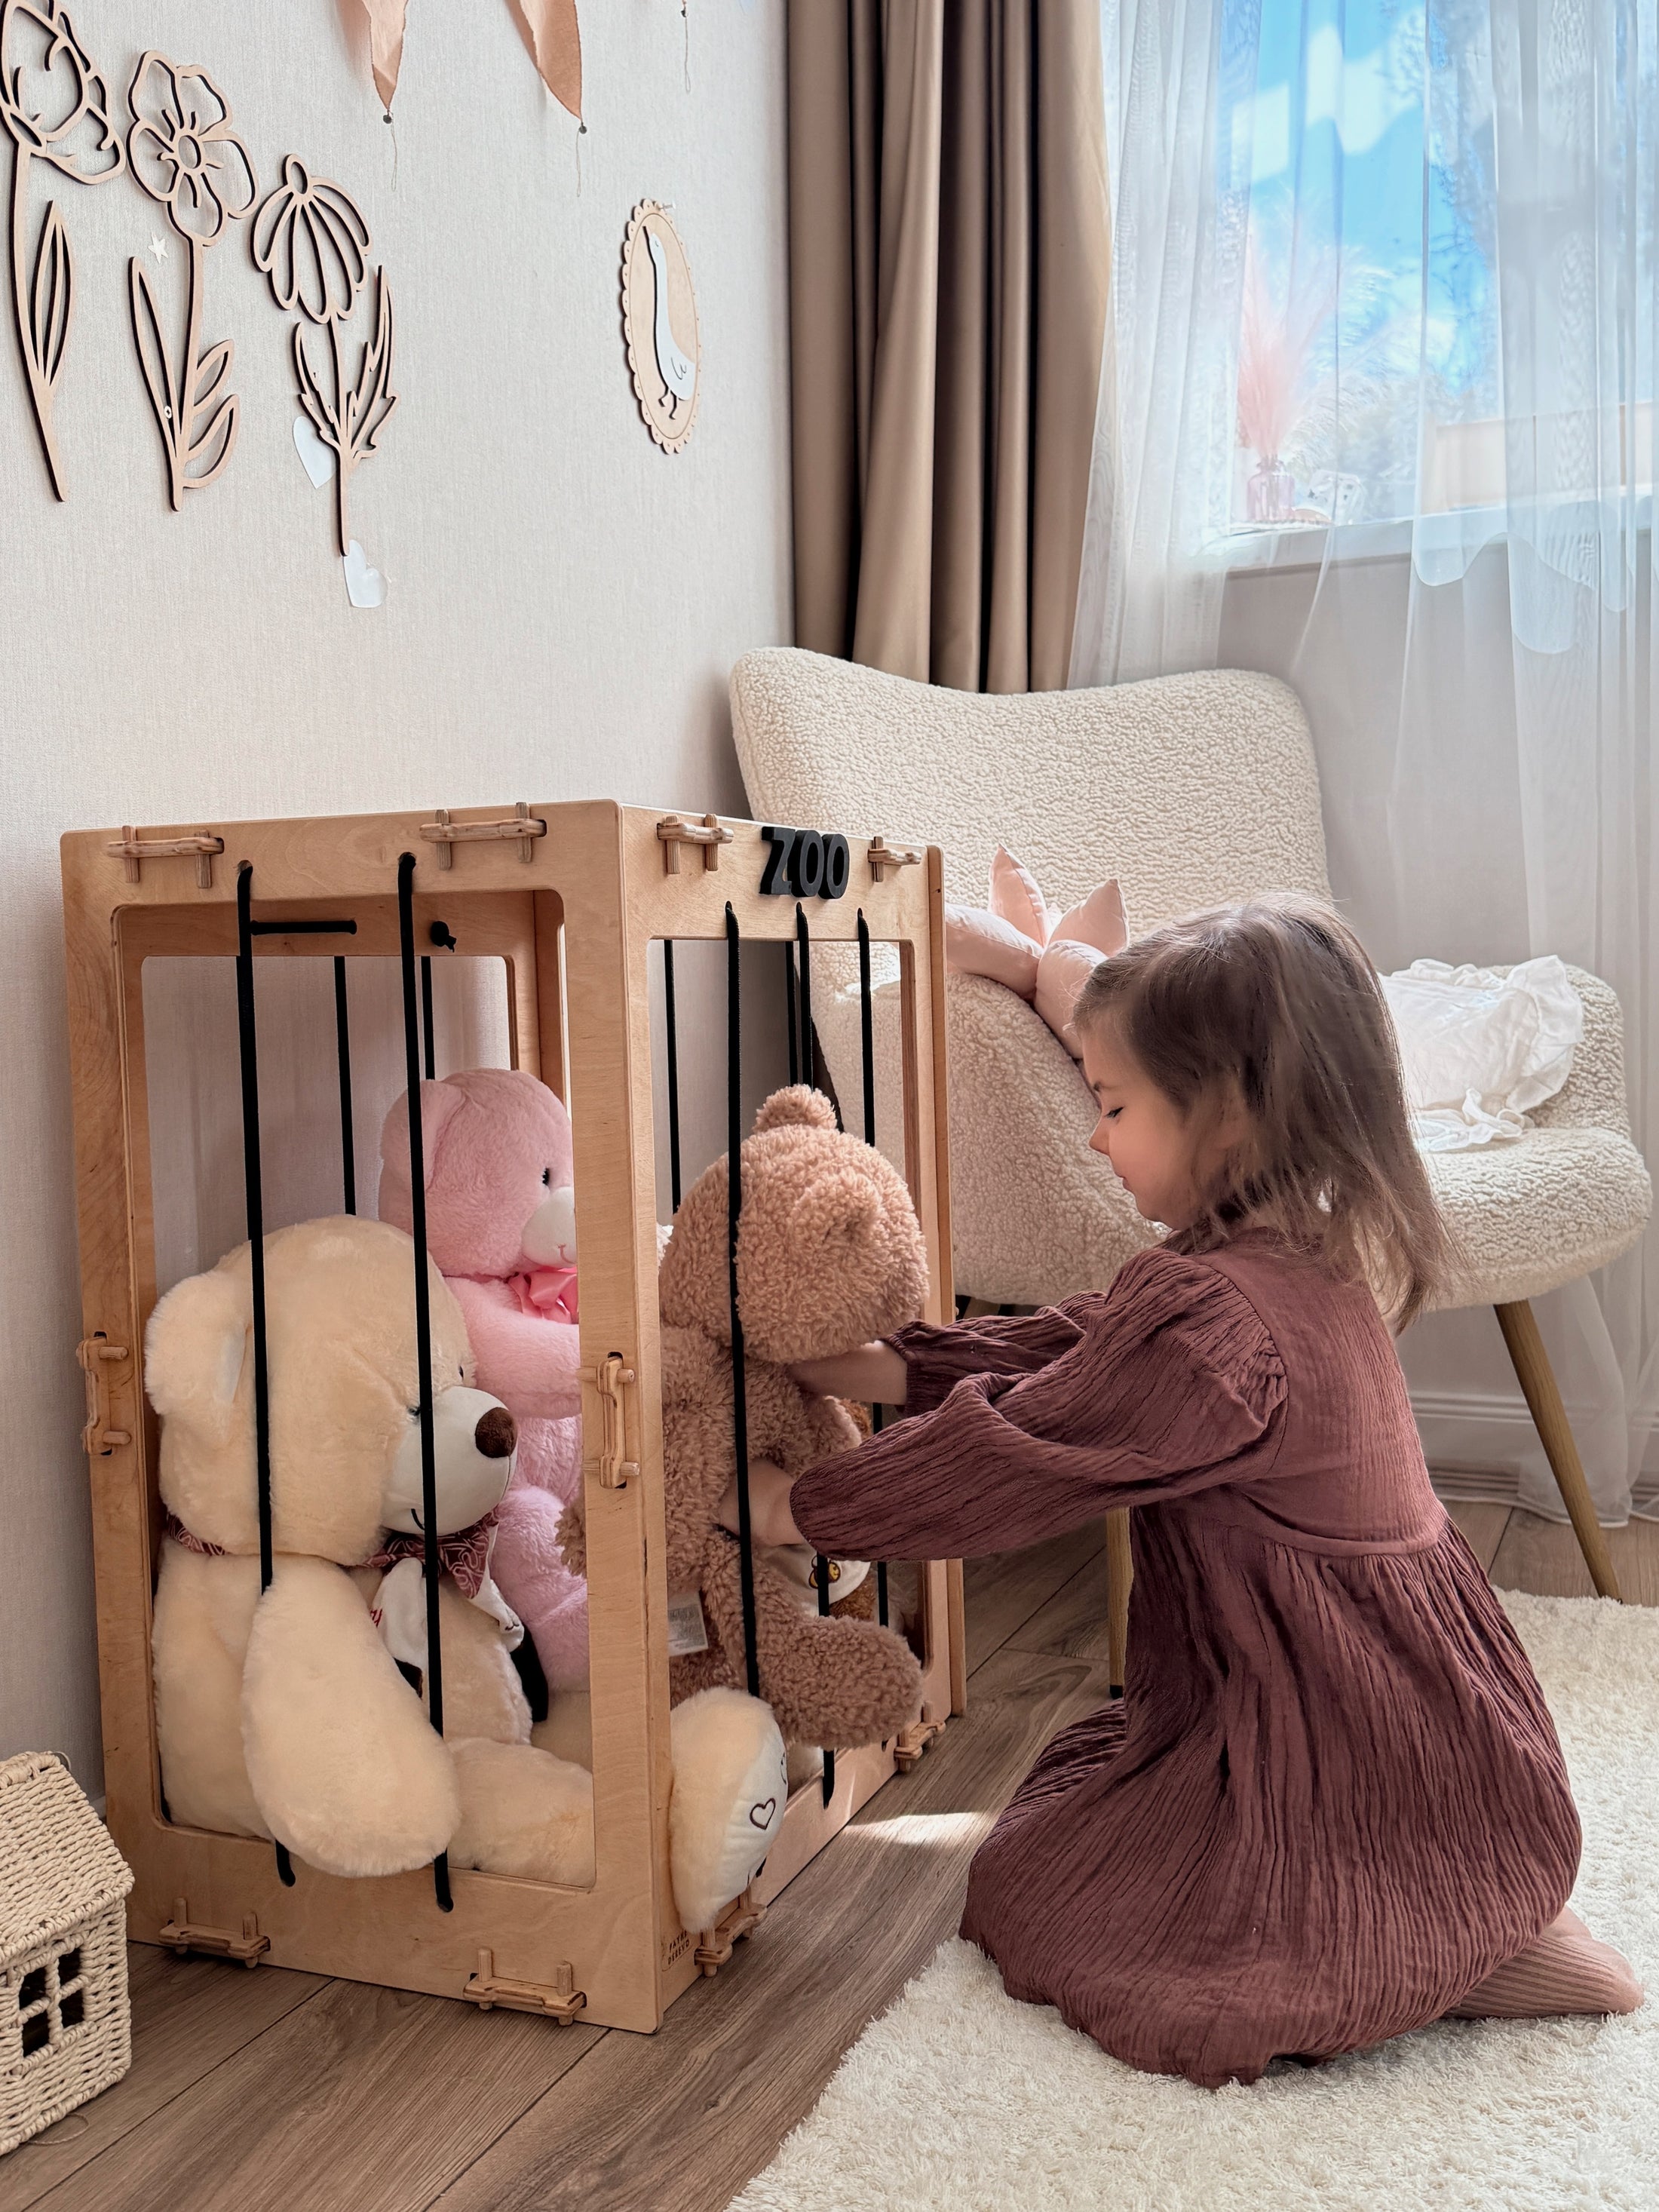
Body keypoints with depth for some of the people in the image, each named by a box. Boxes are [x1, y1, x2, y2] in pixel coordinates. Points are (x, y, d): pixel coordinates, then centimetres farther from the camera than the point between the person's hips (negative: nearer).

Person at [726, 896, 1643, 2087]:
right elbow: (1067, 1351, 6)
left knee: (1026, 1898, 4)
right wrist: (882, 1367, 1)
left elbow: (1008, 1462, -22)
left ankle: (1432, 1959, 0)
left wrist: (799, 1506, -11)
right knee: (1078, 1772, 25)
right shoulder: (1316, 1263, 1)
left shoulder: (1207, 1321, -29)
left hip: (1336, 1757, -9)